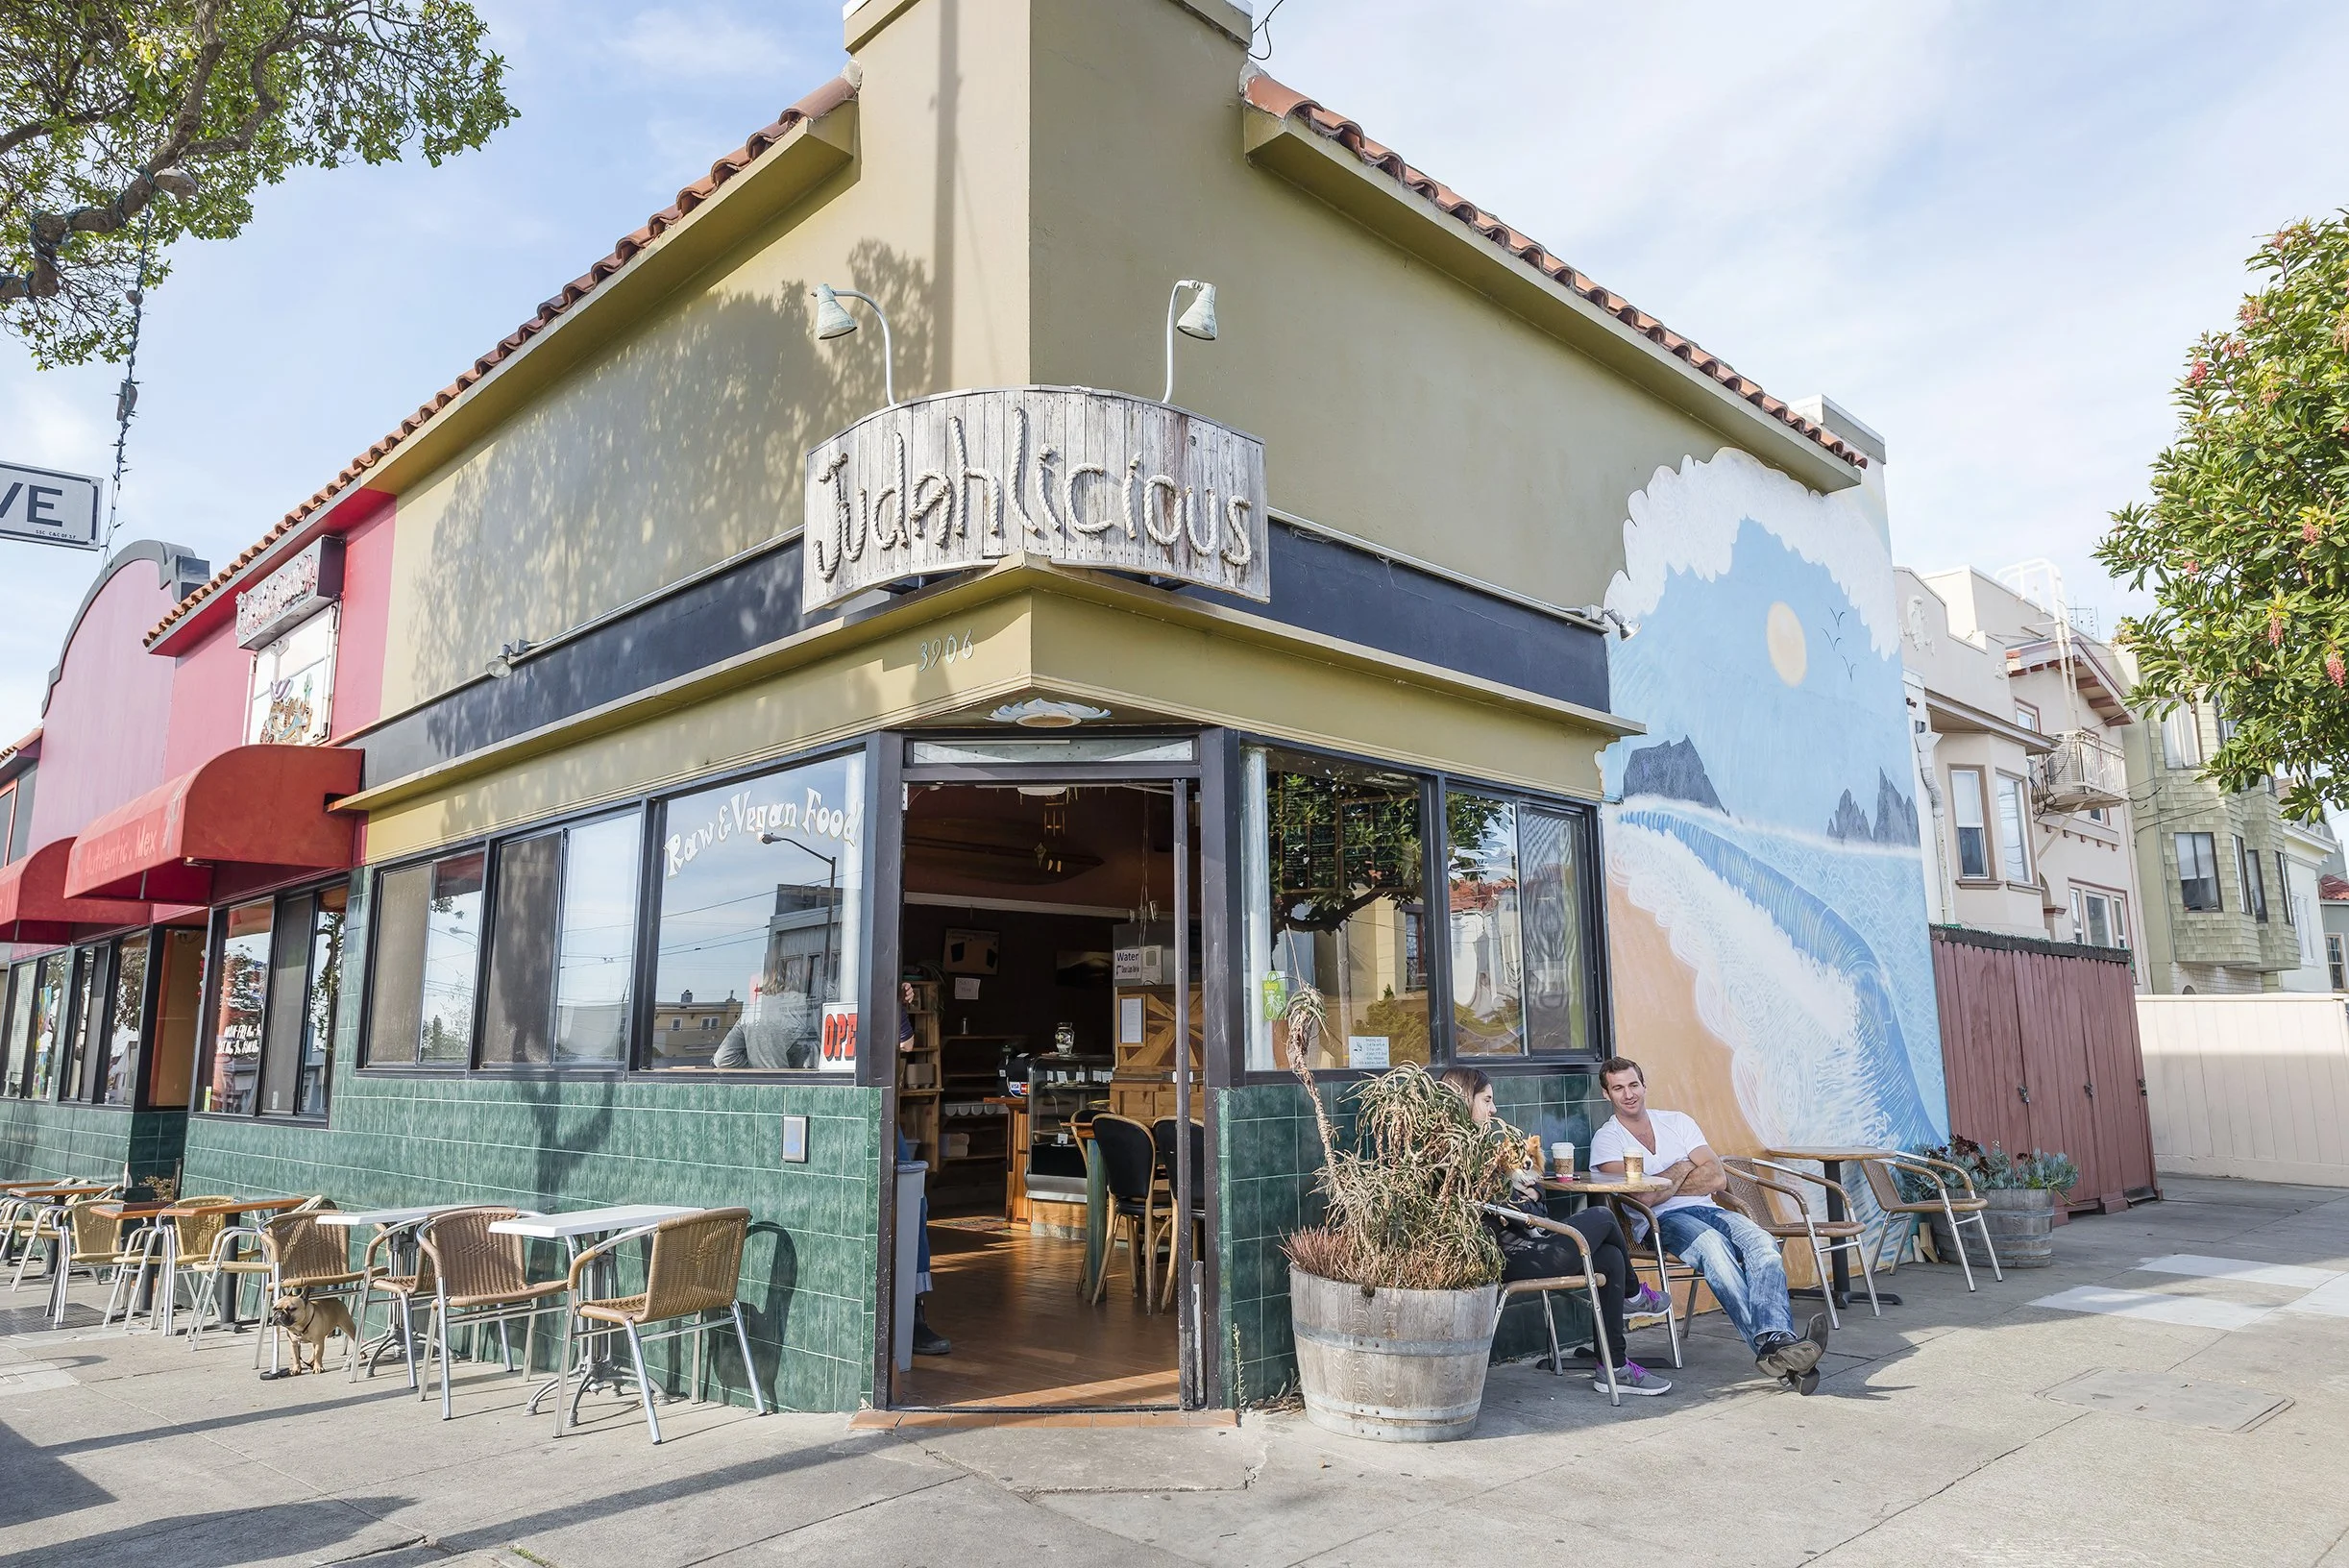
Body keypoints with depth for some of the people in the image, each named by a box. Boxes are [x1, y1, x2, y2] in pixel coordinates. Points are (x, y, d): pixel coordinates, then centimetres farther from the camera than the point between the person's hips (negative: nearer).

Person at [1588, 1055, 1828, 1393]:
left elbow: (1718, 1178, 7)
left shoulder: (1678, 1122, 19)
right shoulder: (1606, 1140, 7)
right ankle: (1772, 1344, -47)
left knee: (1762, 1242, -28)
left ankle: (1775, 1342, -49)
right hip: (1660, 1222, -4)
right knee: (1713, 1244, -37)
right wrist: (1684, 1167, 3)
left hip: (1707, 1210, 5)